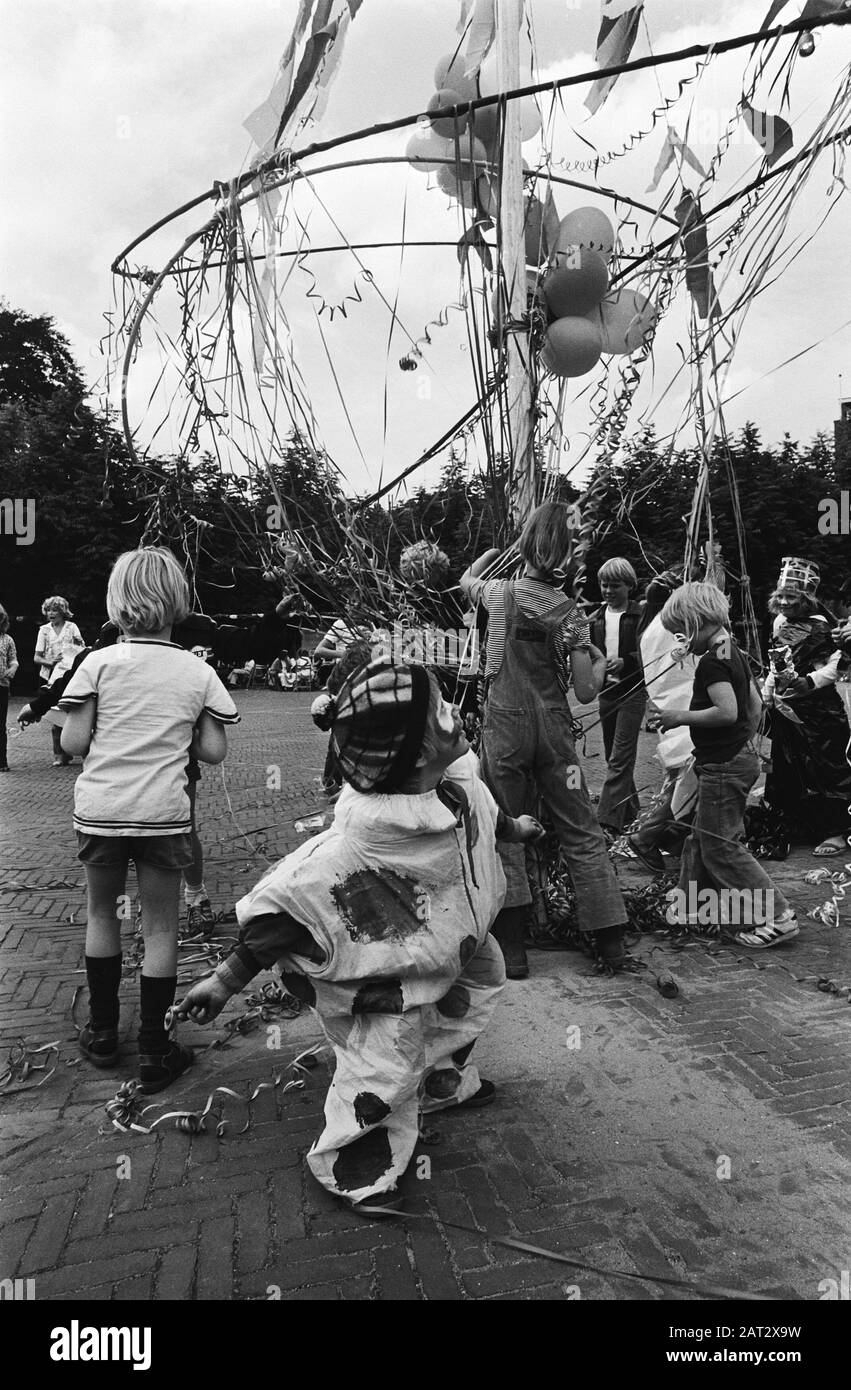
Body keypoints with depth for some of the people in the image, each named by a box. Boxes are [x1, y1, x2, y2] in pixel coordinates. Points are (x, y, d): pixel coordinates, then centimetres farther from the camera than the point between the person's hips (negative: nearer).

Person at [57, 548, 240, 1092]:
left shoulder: (98, 664, -6)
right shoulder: (198, 672, -3)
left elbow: (73, 743, -8)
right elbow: (214, 751, -3)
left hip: (100, 811, 1)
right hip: (164, 814, 0)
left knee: (102, 914, 21)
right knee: (161, 928, 10)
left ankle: (102, 1034, 33)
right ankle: (155, 1052, 19)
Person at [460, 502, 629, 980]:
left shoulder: (501, 592, -3)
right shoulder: (570, 613, -4)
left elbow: (467, 579, 22)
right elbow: (587, 692, -4)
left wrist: (502, 546, 27)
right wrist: (601, 663, 15)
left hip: (505, 725, 0)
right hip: (553, 728, 1)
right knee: (582, 832, 10)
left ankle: (512, 952, 10)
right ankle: (612, 941, 18)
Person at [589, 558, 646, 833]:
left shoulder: (641, 615, -6)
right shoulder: (595, 619, 11)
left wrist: (624, 661, -25)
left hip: (632, 692, -6)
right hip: (606, 693, 6)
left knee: (620, 759, -10)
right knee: (613, 757, 14)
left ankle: (608, 821, -13)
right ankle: (630, 811, 30)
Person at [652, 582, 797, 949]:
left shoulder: (711, 662, -19)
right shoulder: (734, 655, 11)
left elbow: (727, 711, -30)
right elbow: (756, 706, 18)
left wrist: (680, 717, -20)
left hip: (722, 767, -10)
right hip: (739, 758, 10)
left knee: (720, 846, -3)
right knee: (701, 839, 18)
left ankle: (777, 917, 0)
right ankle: (692, 905, 29)